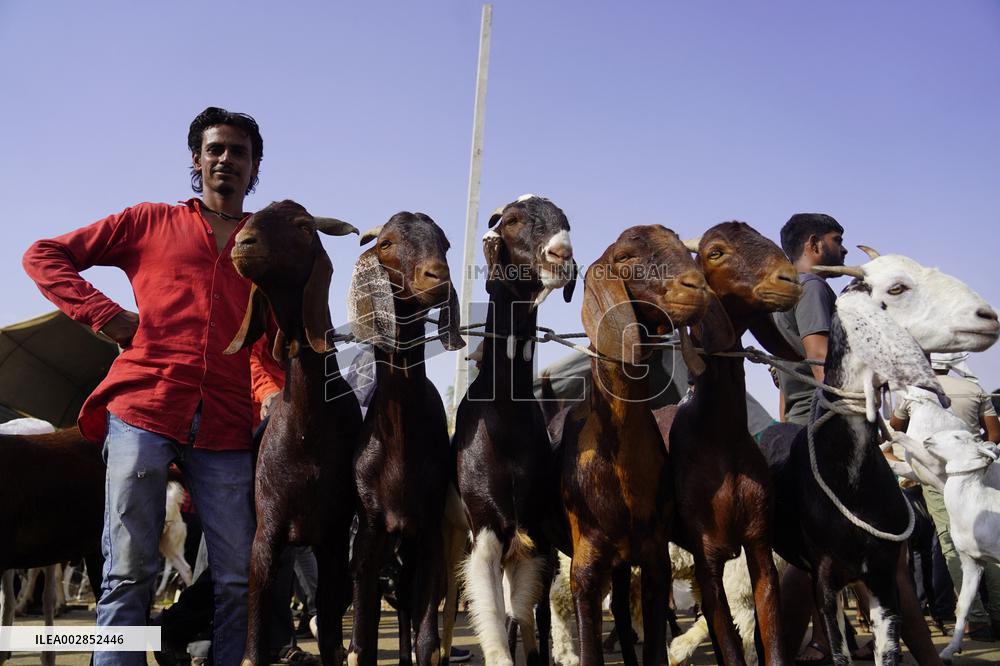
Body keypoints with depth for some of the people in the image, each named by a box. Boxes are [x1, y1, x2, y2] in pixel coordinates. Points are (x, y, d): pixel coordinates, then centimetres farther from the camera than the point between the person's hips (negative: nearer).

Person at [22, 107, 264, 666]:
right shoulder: (151, 222, 15)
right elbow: (45, 256, 15)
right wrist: (105, 315, 0)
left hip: (227, 427, 2)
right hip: (143, 410, -1)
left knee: (238, 577, 1)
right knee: (130, 571, -1)